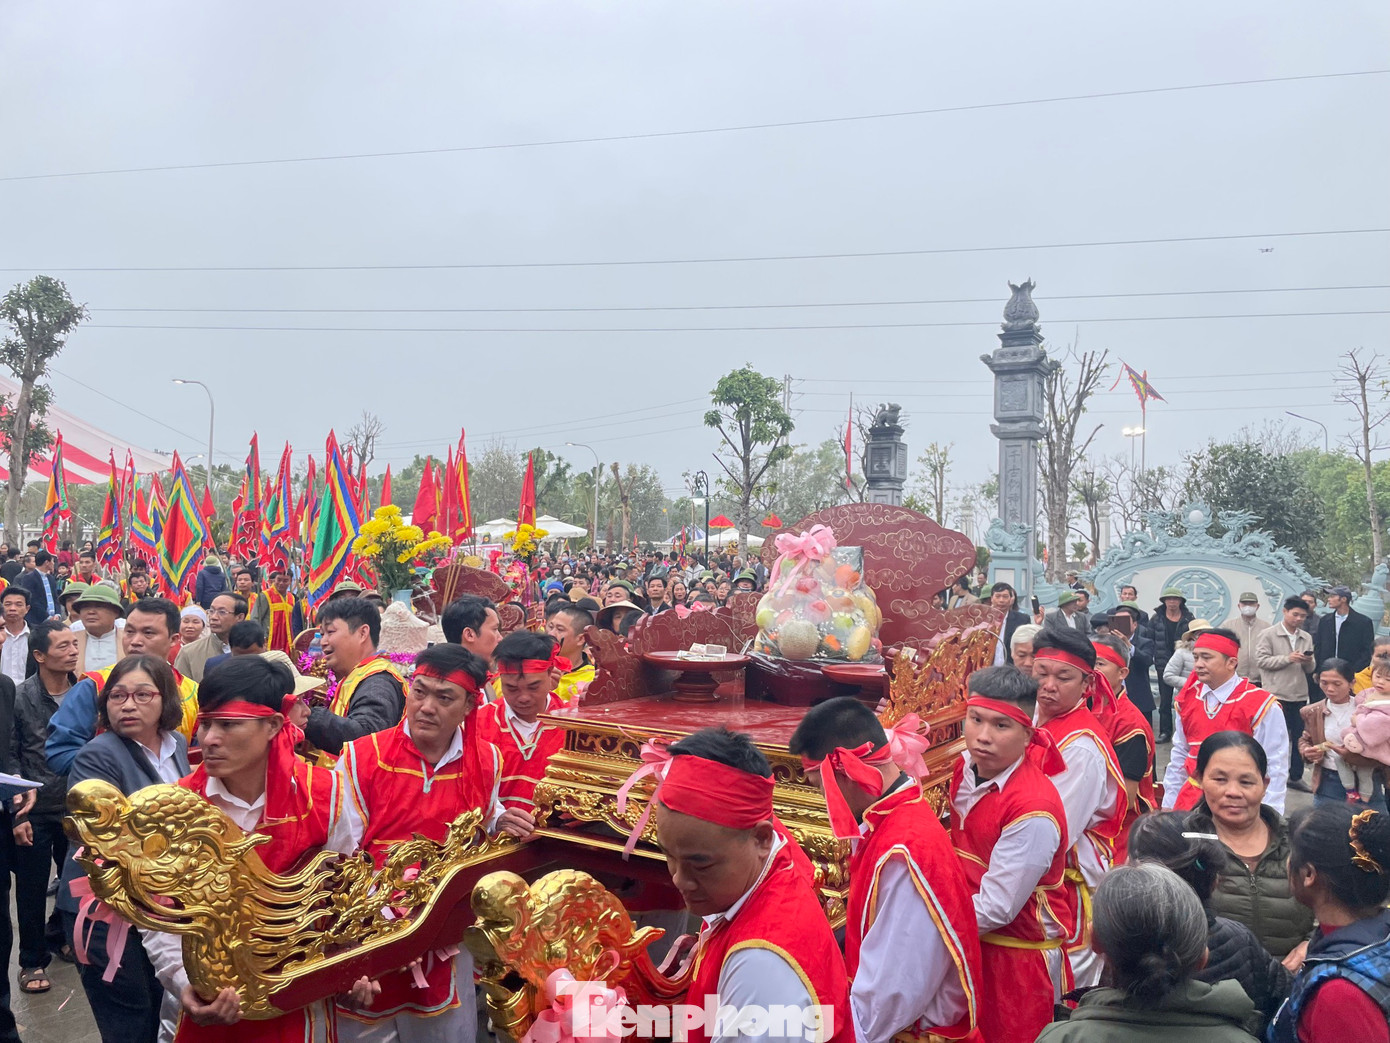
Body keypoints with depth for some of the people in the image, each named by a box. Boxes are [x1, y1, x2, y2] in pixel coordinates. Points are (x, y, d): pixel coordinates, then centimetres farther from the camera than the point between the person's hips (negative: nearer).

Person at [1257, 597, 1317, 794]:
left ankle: (1296, 776, 22)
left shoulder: (1306, 638, 11)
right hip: (1277, 694, -5)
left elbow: (1309, 670, 13)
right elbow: (1262, 660, -11)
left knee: (1300, 737, 10)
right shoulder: (1268, 635, -3)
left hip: (1300, 695, 5)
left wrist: (1308, 662, -9)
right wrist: (1288, 659, -19)